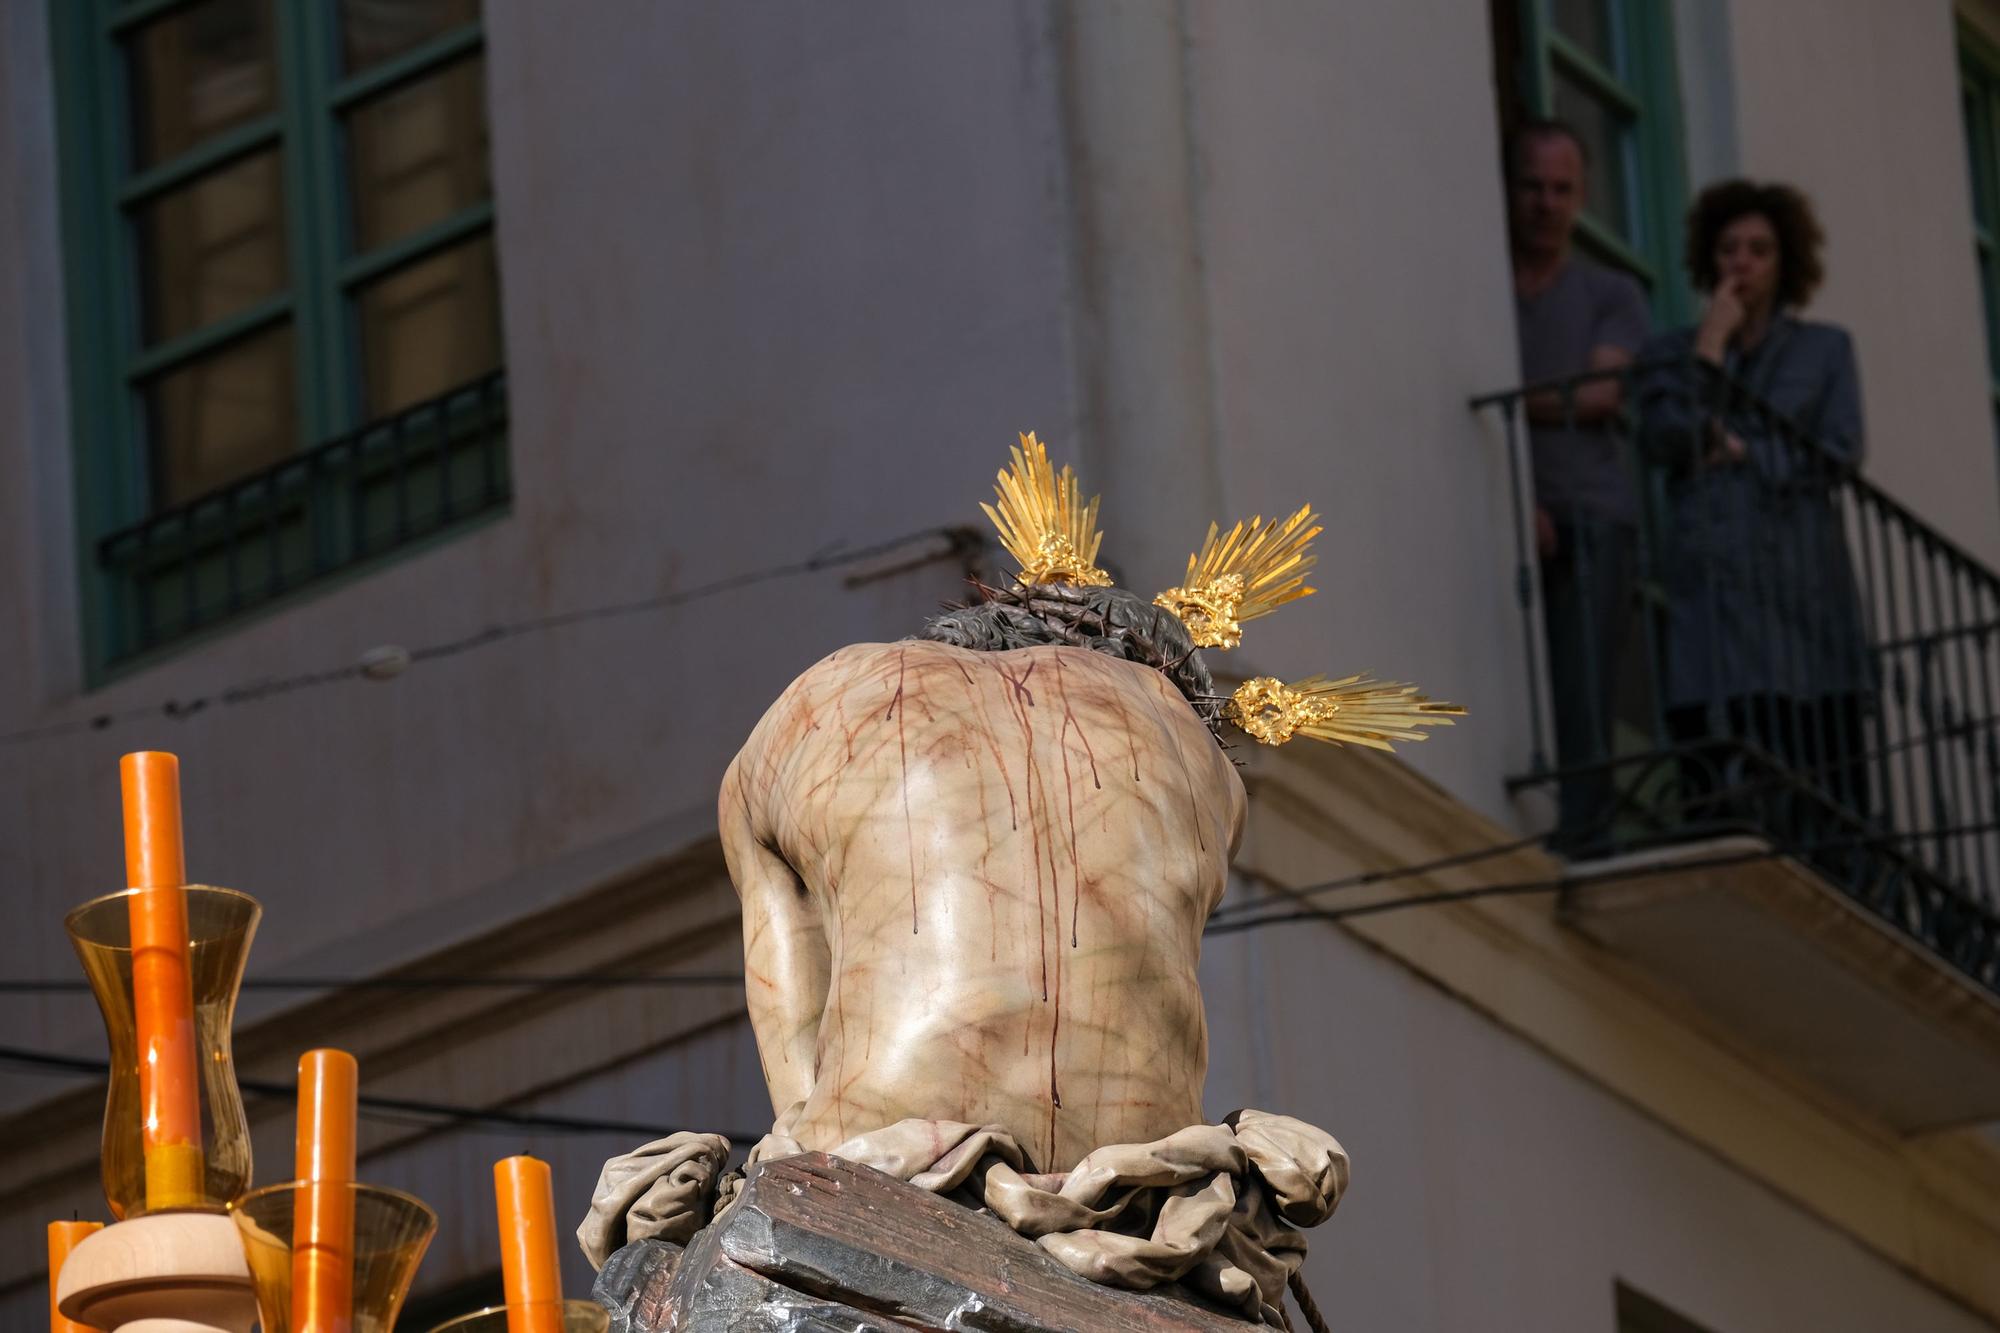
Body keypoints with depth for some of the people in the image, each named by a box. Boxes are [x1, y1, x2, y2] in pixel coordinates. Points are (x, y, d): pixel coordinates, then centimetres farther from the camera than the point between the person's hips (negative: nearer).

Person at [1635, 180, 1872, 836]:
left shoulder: (1825, 349, 18)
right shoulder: (1673, 352, 18)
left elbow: (1838, 454, 6)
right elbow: (1664, 442, 0)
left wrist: (1744, 453, 1)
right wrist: (1709, 349, 2)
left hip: (1802, 577, 0)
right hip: (1710, 579, 0)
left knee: (1828, 776, -10)